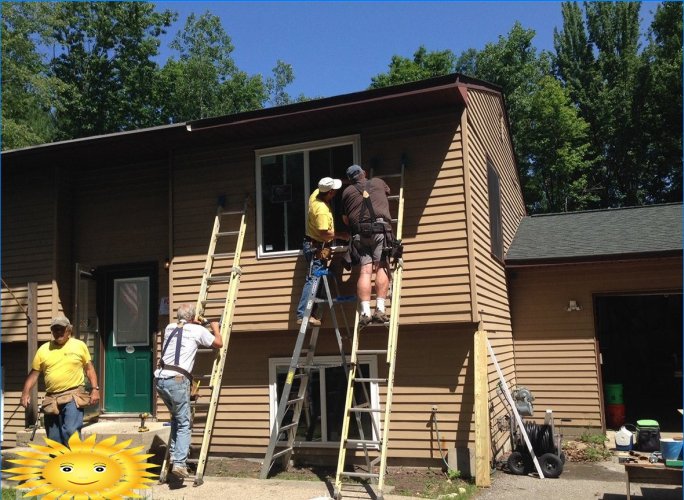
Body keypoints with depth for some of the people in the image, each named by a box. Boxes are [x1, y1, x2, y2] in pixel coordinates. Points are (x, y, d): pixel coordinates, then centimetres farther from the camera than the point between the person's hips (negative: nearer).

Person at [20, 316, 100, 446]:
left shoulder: (80, 345, 4)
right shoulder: (43, 349, 8)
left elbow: (89, 368, 6)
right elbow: (34, 373, 11)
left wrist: (95, 389, -3)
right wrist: (26, 393, -1)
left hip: (74, 396, -4)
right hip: (51, 399, 4)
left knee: (71, 431, -19)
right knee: (53, 439, 10)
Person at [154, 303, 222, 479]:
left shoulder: (169, 328, 17)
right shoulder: (197, 330, 2)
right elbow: (219, 344, 11)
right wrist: (215, 328, 27)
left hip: (160, 379, 6)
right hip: (177, 380, -6)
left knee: (176, 417, 24)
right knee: (184, 424, 1)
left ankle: (174, 453, 20)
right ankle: (179, 462, -8)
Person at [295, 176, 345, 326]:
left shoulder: (316, 194, 0)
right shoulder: (322, 210, -26)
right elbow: (325, 234, -27)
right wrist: (340, 235, -11)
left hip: (312, 245, 10)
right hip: (315, 247, -10)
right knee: (313, 280, -12)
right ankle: (303, 314, -14)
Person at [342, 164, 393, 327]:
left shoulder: (347, 192, 20)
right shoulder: (378, 182, 20)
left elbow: (345, 219, 20)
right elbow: (387, 191, 44)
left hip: (359, 233, 2)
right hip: (380, 229, -2)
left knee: (365, 270, -4)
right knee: (382, 267, -6)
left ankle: (365, 312, -15)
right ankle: (380, 309, -17)